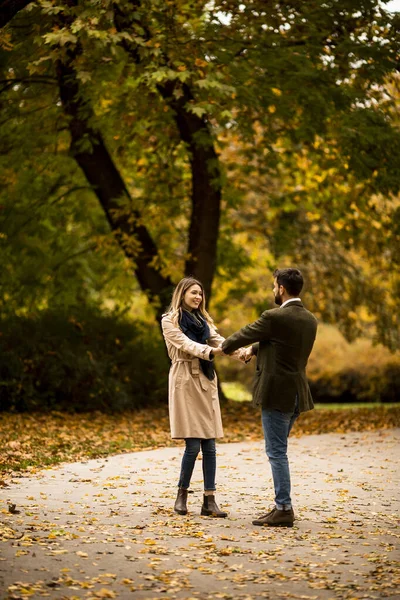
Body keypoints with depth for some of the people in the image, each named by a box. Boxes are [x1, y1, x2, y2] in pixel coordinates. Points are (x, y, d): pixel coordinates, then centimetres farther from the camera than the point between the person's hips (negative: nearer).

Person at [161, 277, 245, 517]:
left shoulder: (204, 320, 18)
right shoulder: (170, 320, -1)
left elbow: (218, 340, 3)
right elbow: (185, 344, -16)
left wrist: (238, 351, -17)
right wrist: (210, 351, -33)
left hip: (206, 381, 6)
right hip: (185, 381, -6)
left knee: (209, 444, 1)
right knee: (193, 444, -9)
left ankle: (210, 500, 3)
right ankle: (182, 495, 8)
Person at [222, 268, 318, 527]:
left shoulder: (274, 317, -16)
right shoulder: (310, 320, 8)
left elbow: (244, 335, 0)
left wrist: (226, 347, 20)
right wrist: (255, 349, 36)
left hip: (276, 394, -8)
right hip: (297, 394, 8)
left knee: (277, 452, -3)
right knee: (278, 451, 17)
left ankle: (284, 510, -1)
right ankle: (283, 505, 19)